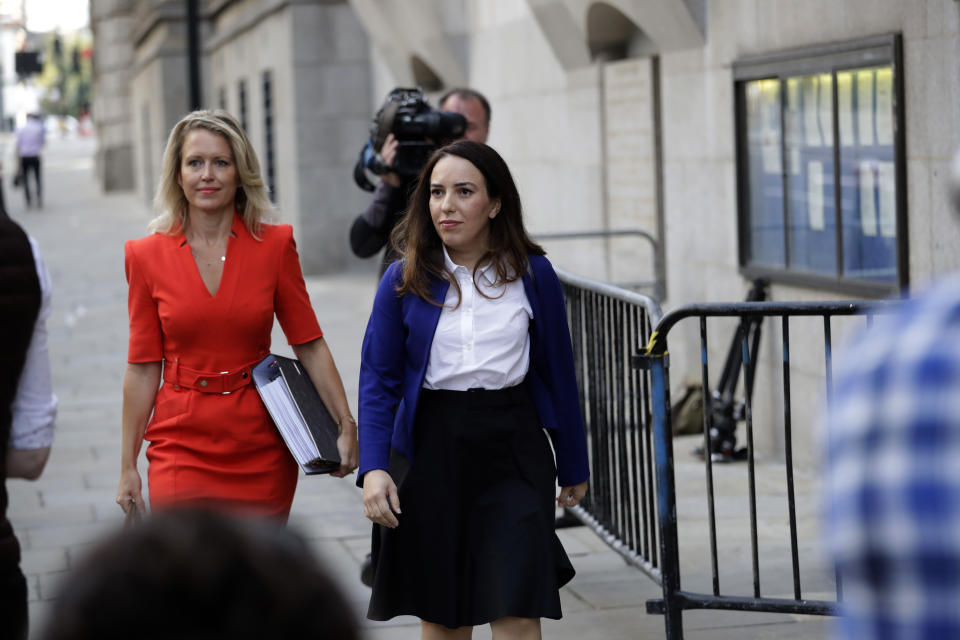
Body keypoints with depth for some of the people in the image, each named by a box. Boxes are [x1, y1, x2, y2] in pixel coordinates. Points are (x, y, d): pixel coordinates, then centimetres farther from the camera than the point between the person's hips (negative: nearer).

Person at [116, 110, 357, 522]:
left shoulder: (274, 245, -1)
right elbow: (143, 366, 3)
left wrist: (346, 425, -2)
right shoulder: (148, 256, -1)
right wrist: (128, 465, 4)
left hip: (261, 451, 1)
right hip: (182, 449, -1)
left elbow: (310, 345, 4)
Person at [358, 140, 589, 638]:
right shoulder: (404, 281, 0)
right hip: (429, 449, 1)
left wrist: (573, 466, 12)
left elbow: (558, 373, 7)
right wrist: (373, 467, -14)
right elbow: (378, 381, -1)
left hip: (512, 450, -1)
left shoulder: (532, 275, 1)